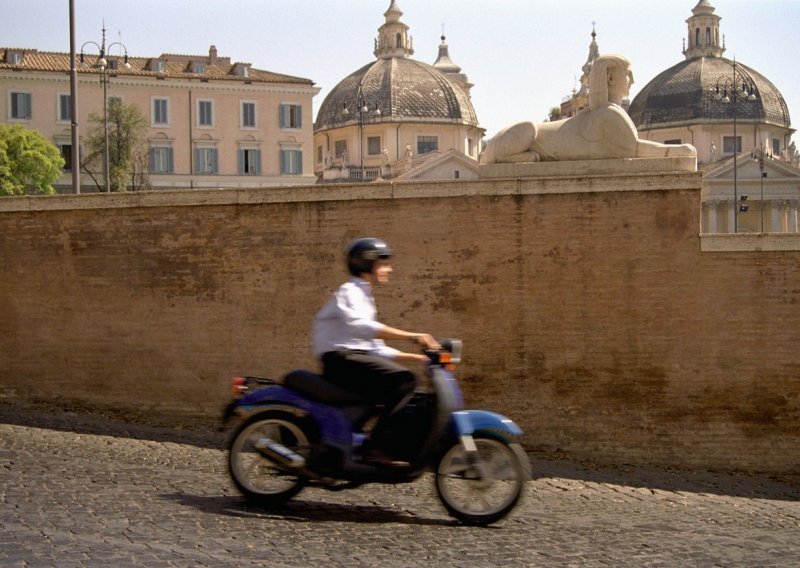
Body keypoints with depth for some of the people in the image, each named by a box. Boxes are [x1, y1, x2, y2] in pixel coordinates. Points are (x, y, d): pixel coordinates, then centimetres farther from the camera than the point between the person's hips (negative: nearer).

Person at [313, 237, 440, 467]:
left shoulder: (364, 297, 26)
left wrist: (418, 357, 14)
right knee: (403, 378, -24)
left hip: (359, 359, 10)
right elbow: (362, 327, -26)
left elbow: (376, 348, 24)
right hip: (341, 359, -10)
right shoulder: (349, 292, -4)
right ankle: (375, 447, -30)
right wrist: (412, 336, -33)